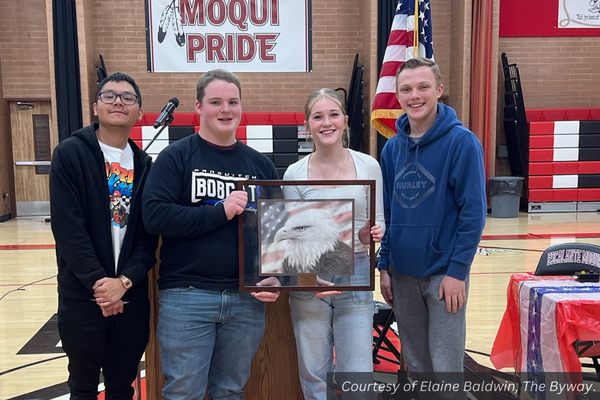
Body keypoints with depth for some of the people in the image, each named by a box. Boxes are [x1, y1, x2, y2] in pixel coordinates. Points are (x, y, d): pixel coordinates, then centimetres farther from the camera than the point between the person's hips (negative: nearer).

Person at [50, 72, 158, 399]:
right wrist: (97, 282, -16)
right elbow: (67, 227, -13)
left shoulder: (144, 165, 6)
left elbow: (150, 233, 1)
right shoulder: (70, 153, -6)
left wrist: (125, 281, -12)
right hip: (81, 294, -3)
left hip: (132, 295, 3)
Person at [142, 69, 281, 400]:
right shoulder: (176, 156, -2)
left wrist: (276, 277, 0)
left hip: (247, 298, 4)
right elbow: (155, 216, -14)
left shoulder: (260, 164, 9)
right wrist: (220, 212, -18)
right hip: (187, 296, -3)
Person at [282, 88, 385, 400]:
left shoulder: (368, 166, -1)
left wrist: (371, 234, -17)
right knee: (314, 374, 13)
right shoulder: (295, 174, -3)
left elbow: (379, 221, 6)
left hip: (356, 276, 0)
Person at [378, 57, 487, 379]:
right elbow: (387, 212, 9)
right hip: (402, 273, 5)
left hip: (444, 273, -5)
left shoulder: (461, 141, -10)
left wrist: (457, 270, -14)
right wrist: (384, 266, 7)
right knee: (415, 363, 17)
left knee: (445, 366, 3)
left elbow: (473, 211, -11)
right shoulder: (392, 147, 5)